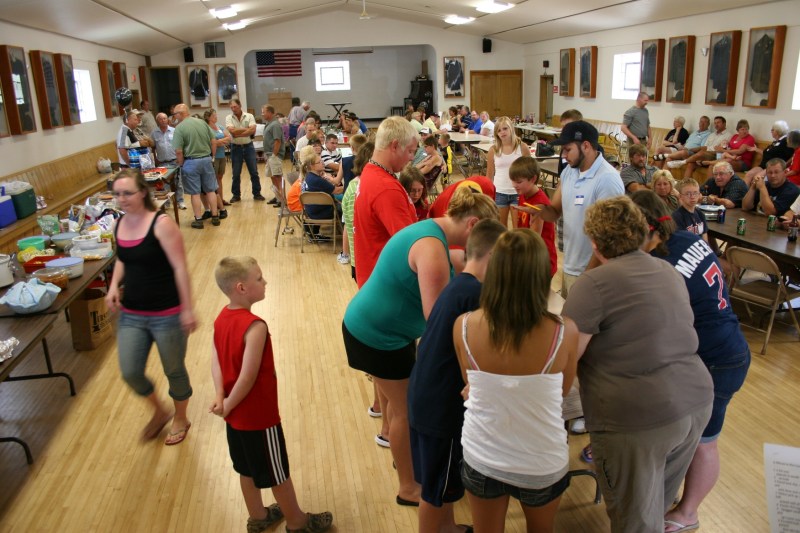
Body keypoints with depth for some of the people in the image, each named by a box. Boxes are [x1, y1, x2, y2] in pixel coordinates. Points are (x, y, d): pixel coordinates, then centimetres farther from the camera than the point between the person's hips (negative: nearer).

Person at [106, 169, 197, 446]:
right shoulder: (119, 224, 3)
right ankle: (159, 412, 34)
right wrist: (114, 285, 1)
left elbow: (180, 268, -18)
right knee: (130, 373, 5)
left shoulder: (162, 224, -17)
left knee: (174, 370, 11)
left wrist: (188, 309, -19)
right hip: (131, 314, 6)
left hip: (167, 314, -6)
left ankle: (180, 419, 38)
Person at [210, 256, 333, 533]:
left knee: (247, 468, 24)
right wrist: (229, 405, -14)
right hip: (260, 416, -8)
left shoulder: (222, 318, -2)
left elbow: (216, 358, -3)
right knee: (278, 472, 12)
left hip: (237, 415, 8)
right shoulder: (255, 327, -29)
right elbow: (248, 377, -28)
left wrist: (220, 396, -11)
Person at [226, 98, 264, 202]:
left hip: (248, 146, 0)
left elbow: (253, 130, -15)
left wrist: (238, 133, -16)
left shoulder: (249, 116, -2)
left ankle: (257, 193, 14)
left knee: (254, 172, 4)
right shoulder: (229, 118, -1)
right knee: (235, 174, 5)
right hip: (236, 147, 0)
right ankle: (236, 195, 16)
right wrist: (246, 129, -12)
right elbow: (232, 131, -17)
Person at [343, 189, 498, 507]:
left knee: (403, 401, 24)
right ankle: (408, 488, 25)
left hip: (376, 325, 10)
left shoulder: (432, 230, 4)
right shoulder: (432, 249, -28)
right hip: (377, 335, -10)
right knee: (406, 410, 6)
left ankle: (404, 455, 47)